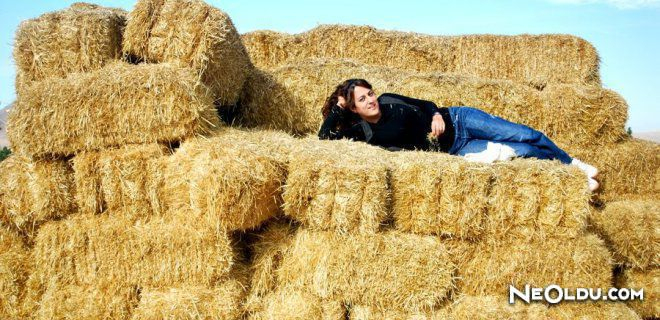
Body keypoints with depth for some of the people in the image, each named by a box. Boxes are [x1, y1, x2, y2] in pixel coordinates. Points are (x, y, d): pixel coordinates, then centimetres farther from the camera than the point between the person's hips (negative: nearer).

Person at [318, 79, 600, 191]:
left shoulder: (388, 100, -3)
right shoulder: (364, 133, -13)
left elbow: (424, 103, 9)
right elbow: (325, 136, -22)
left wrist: (436, 114, -10)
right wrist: (338, 107, -19)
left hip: (457, 120, 3)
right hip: (455, 149, -3)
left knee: (527, 135, -3)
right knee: (522, 151, -11)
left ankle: (572, 164, 23)